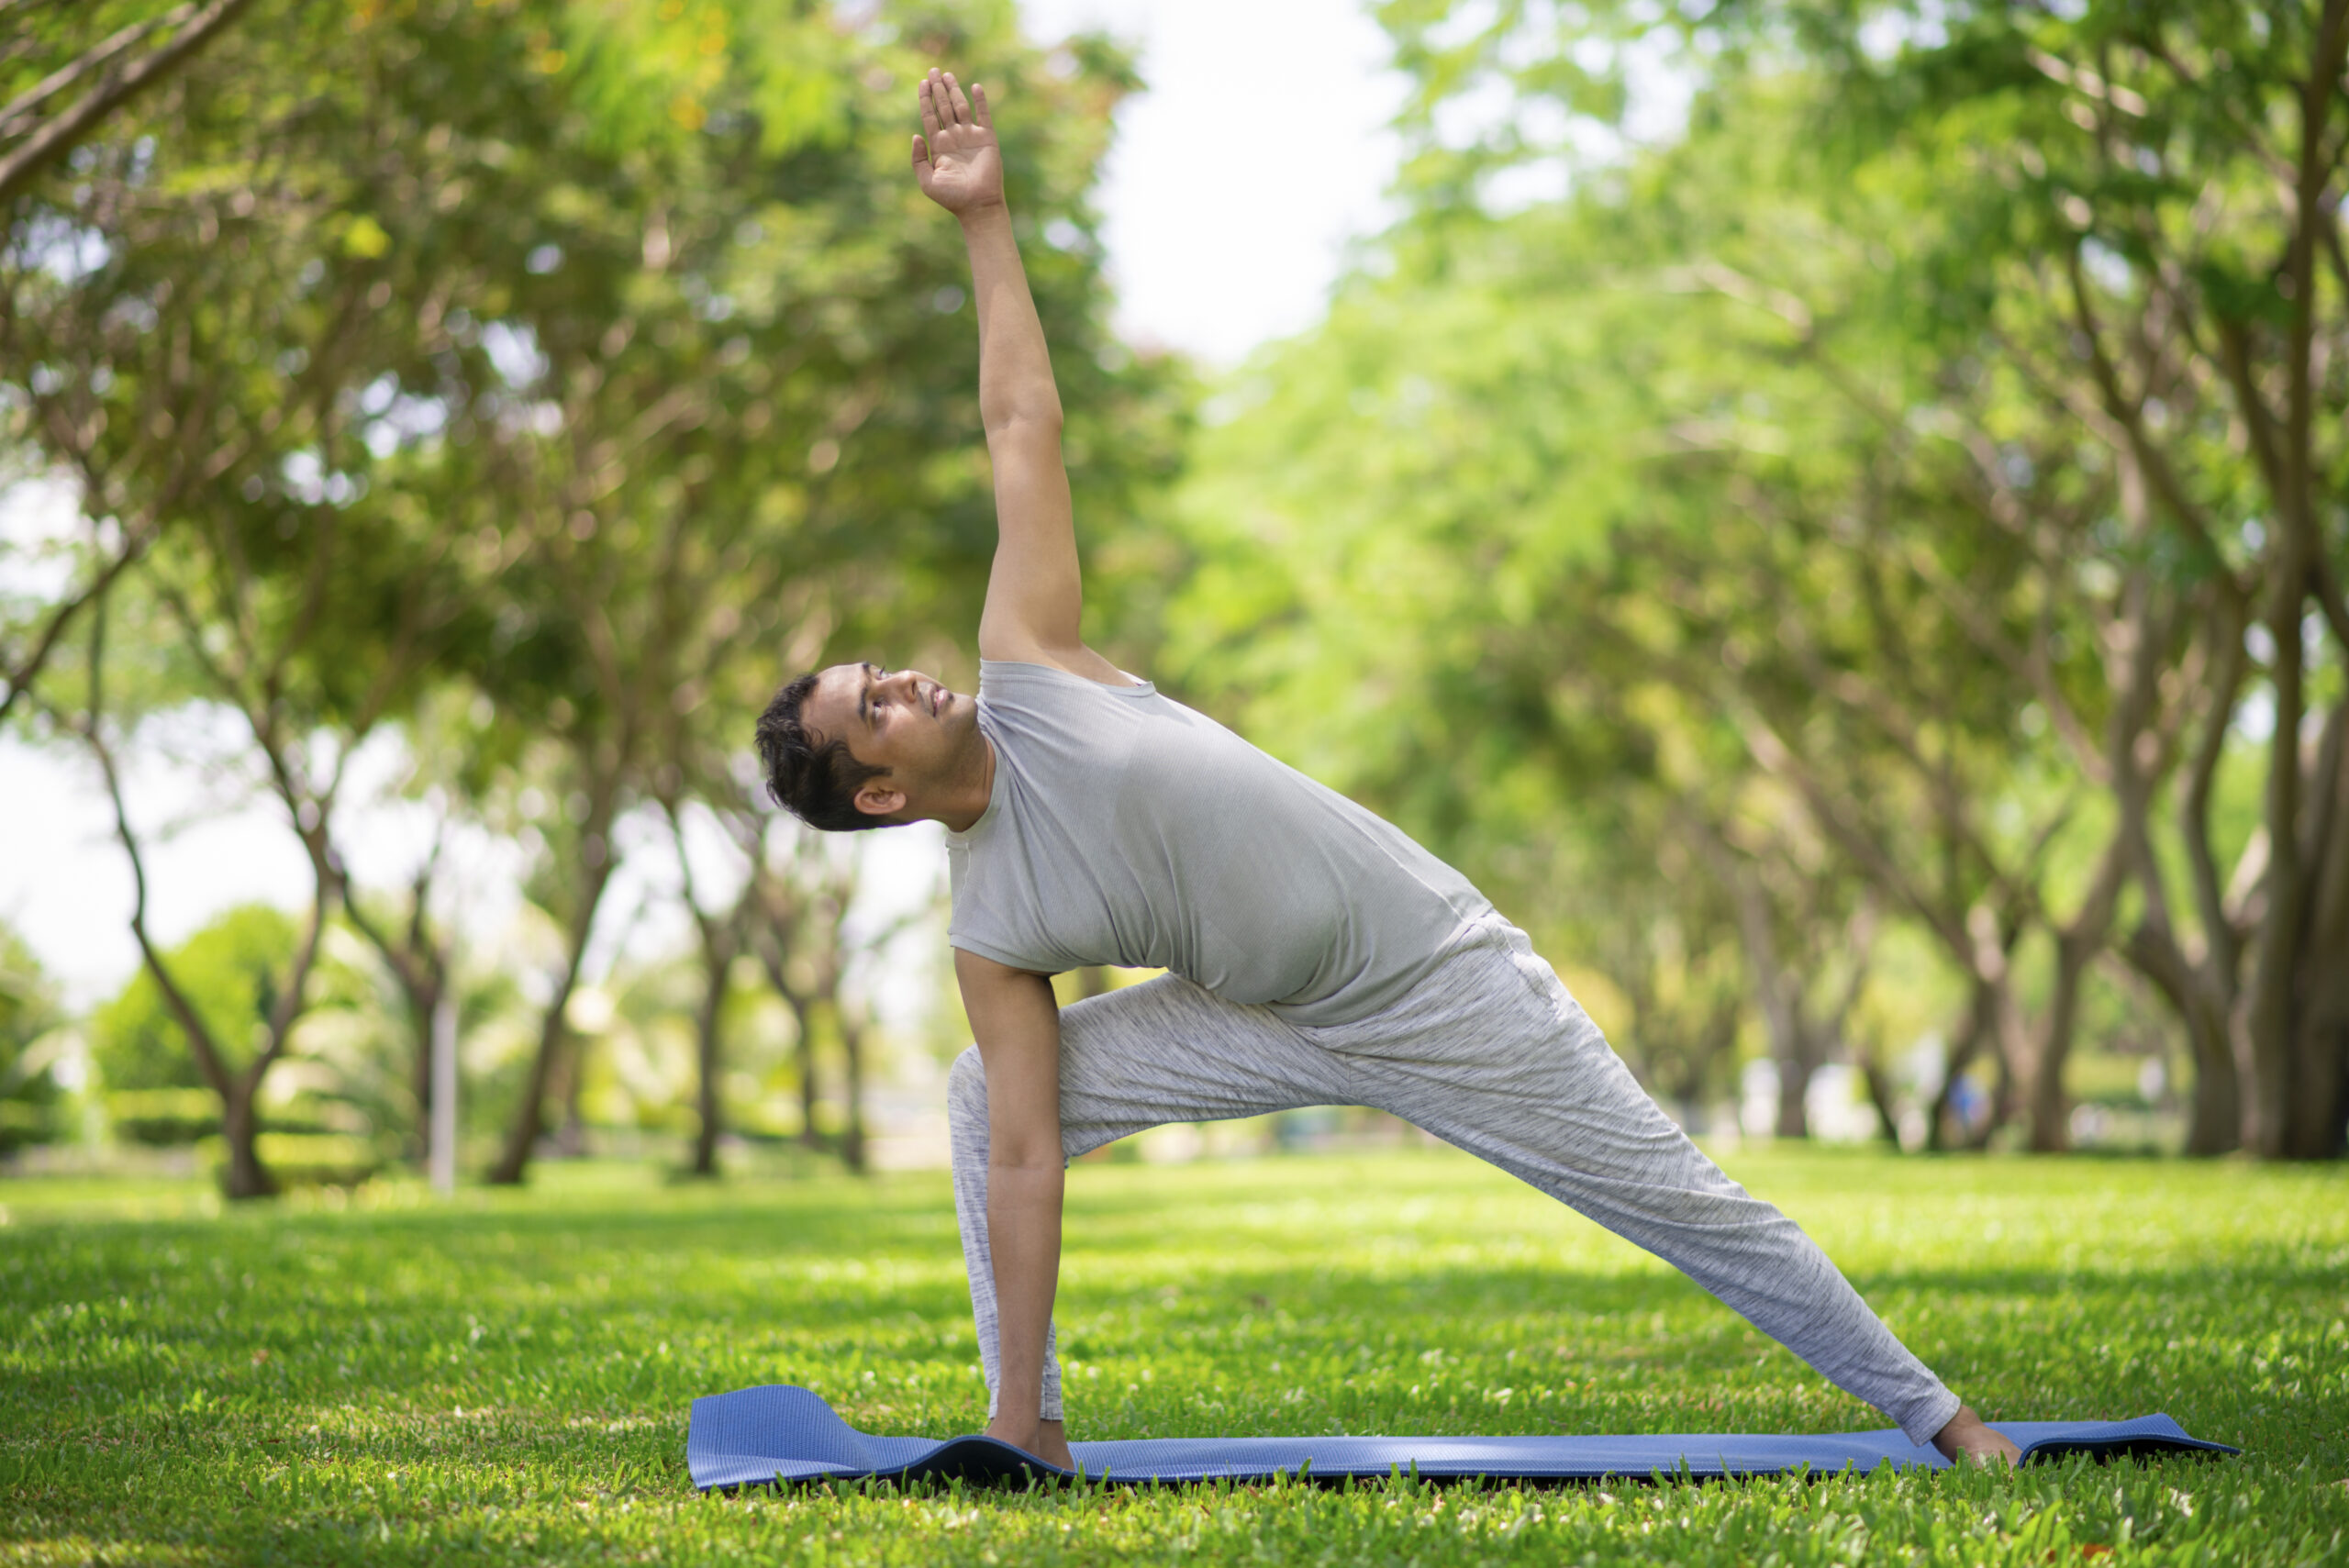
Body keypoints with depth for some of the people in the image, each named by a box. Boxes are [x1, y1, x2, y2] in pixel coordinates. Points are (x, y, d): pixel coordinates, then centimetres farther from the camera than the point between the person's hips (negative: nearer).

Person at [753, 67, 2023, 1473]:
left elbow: (1026, 428, -6)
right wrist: (1017, 1414, -13)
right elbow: (1026, 1160, -9)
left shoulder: (1024, 671, -10)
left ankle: (1933, 1412, 17)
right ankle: (1036, 1419, -2)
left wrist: (987, 220, -8)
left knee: (1685, 1204, 3)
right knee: (981, 1100, -9)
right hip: (1289, 1027, 2)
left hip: (1443, 975, -2)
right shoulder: (992, 932, -9)